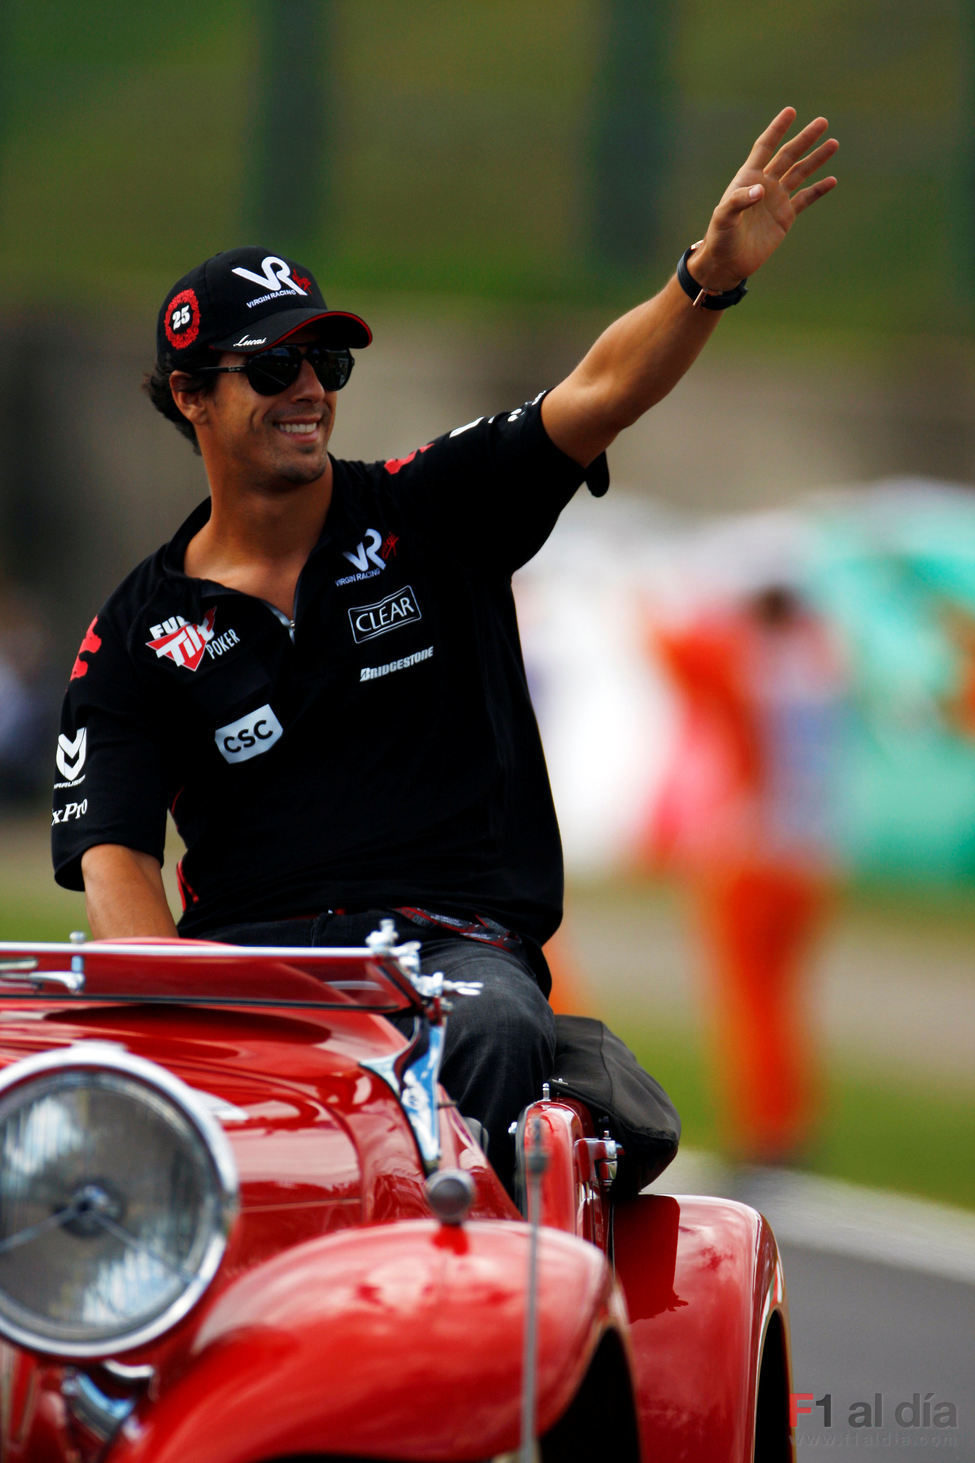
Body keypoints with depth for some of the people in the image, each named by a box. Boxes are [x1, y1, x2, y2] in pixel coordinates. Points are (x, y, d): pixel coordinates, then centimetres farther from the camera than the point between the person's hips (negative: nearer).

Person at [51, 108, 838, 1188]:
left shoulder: (430, 513, 13)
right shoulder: (136, 637, 12)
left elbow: (599, 395, 0)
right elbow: (114, 856, 3)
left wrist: (712, 273, -19)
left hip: (453, 936, 0)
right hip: (246, 954, 0)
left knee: (500, 1033, -36)